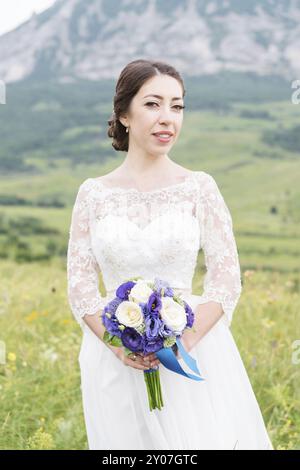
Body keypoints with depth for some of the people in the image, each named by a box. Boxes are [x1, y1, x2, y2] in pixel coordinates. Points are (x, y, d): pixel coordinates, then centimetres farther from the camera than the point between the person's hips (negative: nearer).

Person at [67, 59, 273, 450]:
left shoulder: (200, 187, -1)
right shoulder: (94, 193, 3)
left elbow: (227, 279, -3)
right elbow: (80, 284, 1)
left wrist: (183, 341, -18)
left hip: (193, 351, -1)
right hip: (115, 359, 1)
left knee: (206, 440, 1)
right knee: (129, 441, 9)